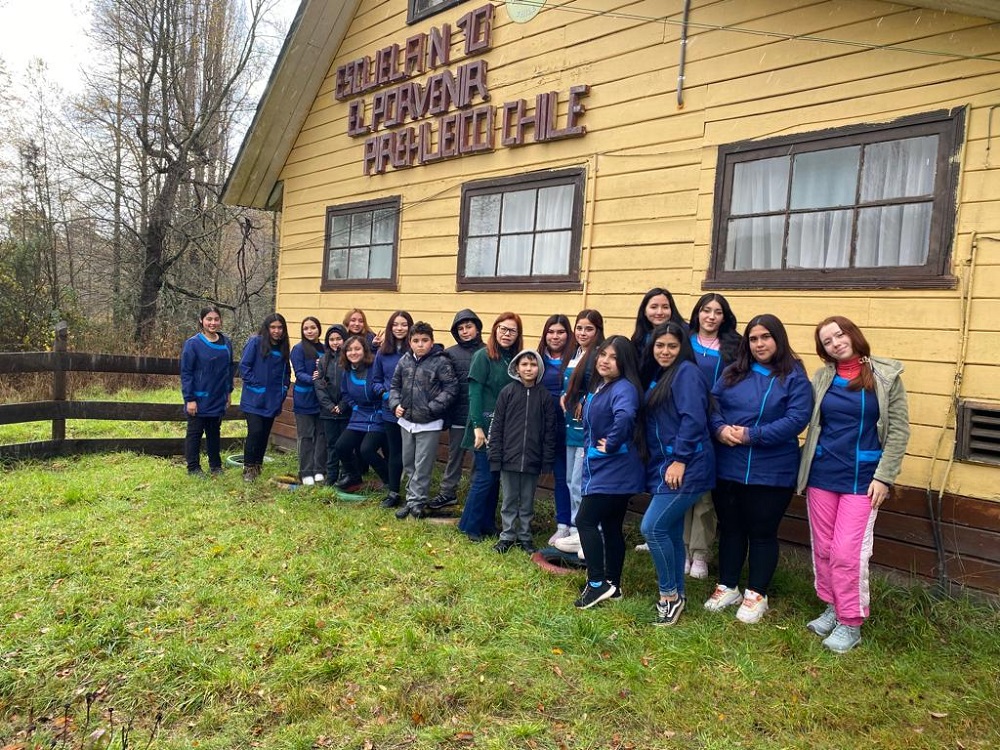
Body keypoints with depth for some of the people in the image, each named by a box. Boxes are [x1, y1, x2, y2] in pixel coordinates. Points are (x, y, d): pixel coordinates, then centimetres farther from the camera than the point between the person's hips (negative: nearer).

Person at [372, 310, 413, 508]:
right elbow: (376, 379, 13)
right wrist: (384, 393, -4)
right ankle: (393, 492, 21)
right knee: (394, 451, 12)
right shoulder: (383, 352, 6)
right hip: (390, 410, 4)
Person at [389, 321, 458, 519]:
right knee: (408, 464, 15)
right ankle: (412, 500, 29)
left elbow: (451, 388, -14)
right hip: (406, 420, 6)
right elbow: (395, 385, 15)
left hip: (429, 424, -6)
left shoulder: (441, 362, -12)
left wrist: (431, 408, -19)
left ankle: (417, 502, 11)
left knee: (422, 466, 0)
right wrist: (395, 404, -2)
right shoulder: (405, 360, 5)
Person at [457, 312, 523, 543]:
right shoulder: (483, 356, -9)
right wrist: (477, 427, -18)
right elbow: (475, 393, -13)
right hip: (486, 426, -6)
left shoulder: (515, 359, 8)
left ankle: (487, 523, 24)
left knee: (495, 477, 12)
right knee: (485, 477, -3)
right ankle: (469, 525, 11)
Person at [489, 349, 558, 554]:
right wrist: (495, 457, -5)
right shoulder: (507, 392, -3)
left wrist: (547, 461, -1)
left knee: (527, 502, 12)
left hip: (532, 460, 1)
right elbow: (497, 426, -2)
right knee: (509, 501, 10)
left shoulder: (545, 397, 0)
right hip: (509, 458, -1)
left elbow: (550, 431, 2)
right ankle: (507, 536, 23)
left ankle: (525, 537, 26)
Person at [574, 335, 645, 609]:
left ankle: (597, 583, -1)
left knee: (585, 521, -8)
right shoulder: (597, 388, 13)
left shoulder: (624, 388, -17)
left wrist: (612, 445, -25)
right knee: (610, 526, 14)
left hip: (614, 471, -9)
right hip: (601, 469, 9)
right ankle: (612, 584, 23)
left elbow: (625, 416, -38)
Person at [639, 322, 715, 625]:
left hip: (684, 468, -9)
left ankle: (669, 595, 5)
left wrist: (679, 460, -22)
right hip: (664, 466, 9)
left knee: (652, 527, -11)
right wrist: (663, 464, 11)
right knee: (671, 531, 13)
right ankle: (676, 595, 24)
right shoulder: (659, 378, 17)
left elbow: (693, 419, -19)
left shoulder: (687, 372, -9)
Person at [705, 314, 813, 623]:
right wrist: (720, 429, -17)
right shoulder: (733, 372, 7)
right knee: (730, 527, 15)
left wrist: (751, 435, -21)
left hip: (771, 472, -4)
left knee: (763, 532, 9)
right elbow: (712, 404, 4)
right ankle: (727, 587, 31)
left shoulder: (794, 376, -6)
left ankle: (756, 594, 23)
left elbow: (797, 419, -16)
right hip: (728, 467, 4)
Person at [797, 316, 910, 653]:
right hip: (821, 475, 3)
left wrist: (884, 476, -9)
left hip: (862, 479, -3)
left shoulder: (886, 376, -2)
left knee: (847, 552, -6)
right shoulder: (822, 378, 5)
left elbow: (899, 430, -3)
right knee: (823, 548, 9)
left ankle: (851, 623, 10)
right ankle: (832, 607, 28)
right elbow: (802, 417, 6)